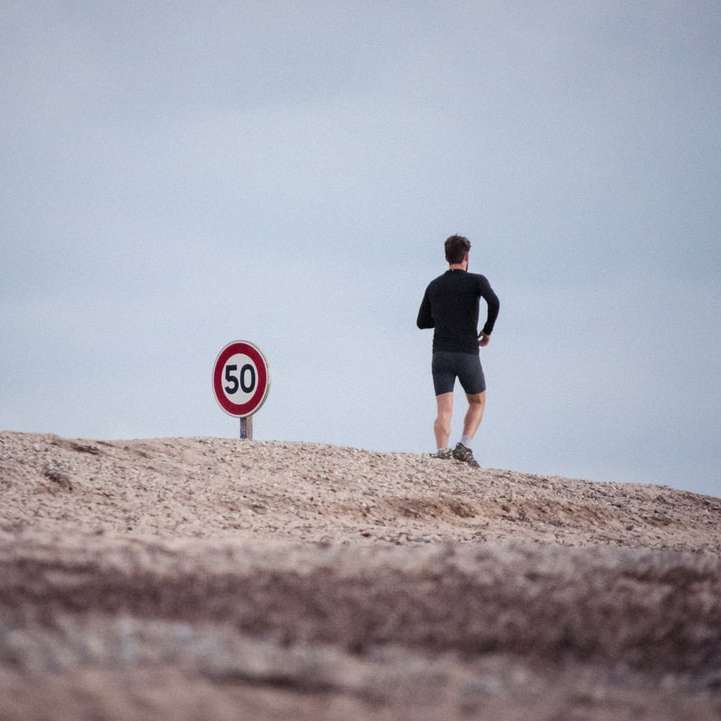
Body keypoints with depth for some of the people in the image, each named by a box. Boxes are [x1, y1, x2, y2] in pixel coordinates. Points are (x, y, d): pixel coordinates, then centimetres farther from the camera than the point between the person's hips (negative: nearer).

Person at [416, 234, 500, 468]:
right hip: (468, 356, -2)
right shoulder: (477, 280, 0)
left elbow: (422, 322, 19)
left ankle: (442, 451, -27)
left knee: (444, 411, -5)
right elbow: (494, 302, -19)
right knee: (477, 403, 18)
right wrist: (487, 330, -4)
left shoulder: (434, 286, 13)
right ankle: (464, 447, -1)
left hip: (441, 355, 2)